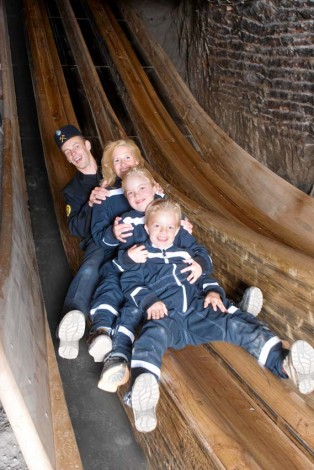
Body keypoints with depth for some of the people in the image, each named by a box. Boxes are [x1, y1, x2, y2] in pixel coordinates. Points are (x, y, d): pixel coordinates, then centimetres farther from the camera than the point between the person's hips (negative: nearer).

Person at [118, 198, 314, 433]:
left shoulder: (184, 255, 33)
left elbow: (204, 276, 33)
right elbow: (130, 283, 8)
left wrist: (213, 291, 8)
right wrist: (149, 300, -13)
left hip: (198, 308, 5)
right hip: (165, 315, -4)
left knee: (239, 322, -20)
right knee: (154, 334, -40)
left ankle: (284, 362, -35)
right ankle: (143, 382, -69)